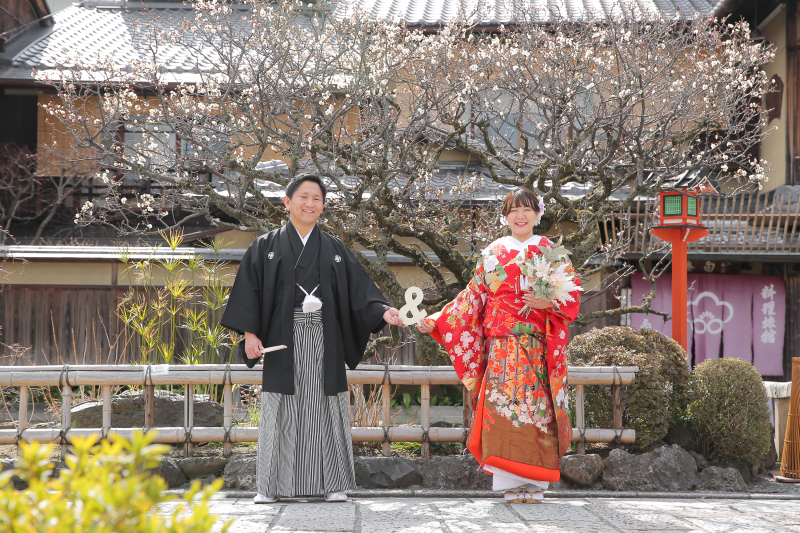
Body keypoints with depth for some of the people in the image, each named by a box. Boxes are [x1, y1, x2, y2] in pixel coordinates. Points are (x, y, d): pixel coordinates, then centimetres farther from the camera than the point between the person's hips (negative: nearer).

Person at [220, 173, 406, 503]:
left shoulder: (335, 250, 13)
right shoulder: (266, 247, 8)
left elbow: (359, 290, 7)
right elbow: (249, 291, 4)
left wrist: (383, 311, -10)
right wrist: (250, 332, -7)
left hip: (324, 341, 1)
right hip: (283, 342, -1)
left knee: (325, 409, 0)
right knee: (280, 412, -1)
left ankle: (334, 484, 5)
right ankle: (270, 486, 6)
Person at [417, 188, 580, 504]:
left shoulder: (550, 252, 10)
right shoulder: (494, 253, 13)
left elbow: (571, 294, 5)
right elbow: (473, 297, 12)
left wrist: (547, 302, -15)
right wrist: (436, 321, 5)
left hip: (537, 346, -1)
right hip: (502, 344, 1)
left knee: (535, 406, -7)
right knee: (502, 405, -9)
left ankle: (534, 483, -1)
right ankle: (511, 483, -7)